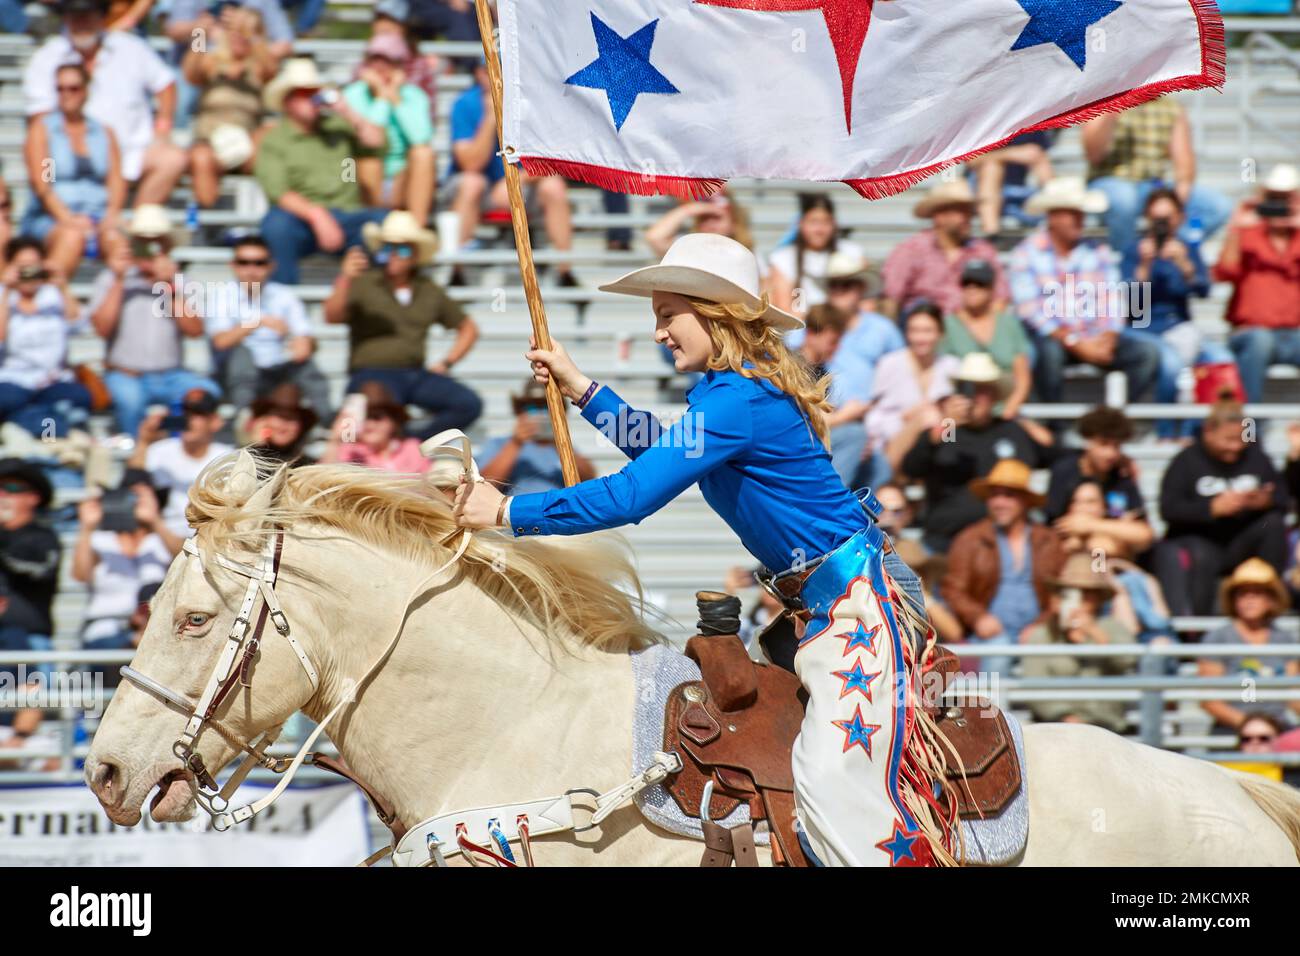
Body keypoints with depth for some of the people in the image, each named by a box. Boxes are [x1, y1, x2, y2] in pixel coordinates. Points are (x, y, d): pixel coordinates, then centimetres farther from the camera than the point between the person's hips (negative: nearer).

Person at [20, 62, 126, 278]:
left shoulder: (104, 133, 21)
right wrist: (66, 217, -17)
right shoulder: (42, 128, 10)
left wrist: (111, 215, -11)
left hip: (98, 216, 3)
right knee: (72, 236, -37)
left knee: (113, 238, -32)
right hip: (50, 218, -3)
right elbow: (40, 181, -2)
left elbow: (116, 180, 10)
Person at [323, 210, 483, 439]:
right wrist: (345, 280, -29)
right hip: (372, 374, -5)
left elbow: (468, 329, 28)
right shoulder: (363, 284, 5)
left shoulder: (429, 292, 17)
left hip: (417, 375, 5)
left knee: (469, 405, -20)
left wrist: (446, 363, 12)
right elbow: (332, 316, -12)